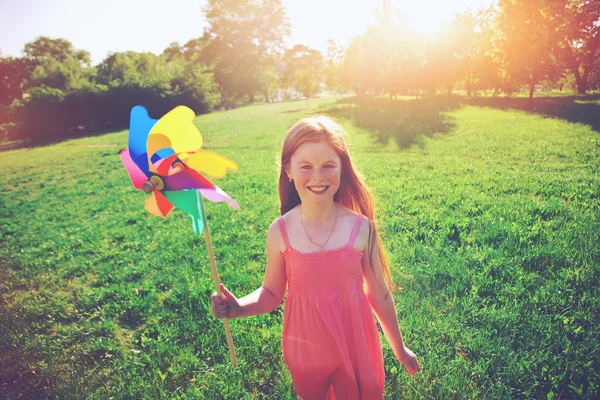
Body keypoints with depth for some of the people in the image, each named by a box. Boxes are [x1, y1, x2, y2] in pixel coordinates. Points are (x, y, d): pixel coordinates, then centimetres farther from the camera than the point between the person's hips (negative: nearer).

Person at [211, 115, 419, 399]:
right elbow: (271, 293, -3)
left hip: (356, 347, 0)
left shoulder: (360, 228, -16)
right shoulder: (280, 232, -15)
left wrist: (399, 348, 8)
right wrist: (238, 308, -22)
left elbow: (379, 294, -4)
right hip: (306, 352, 1)